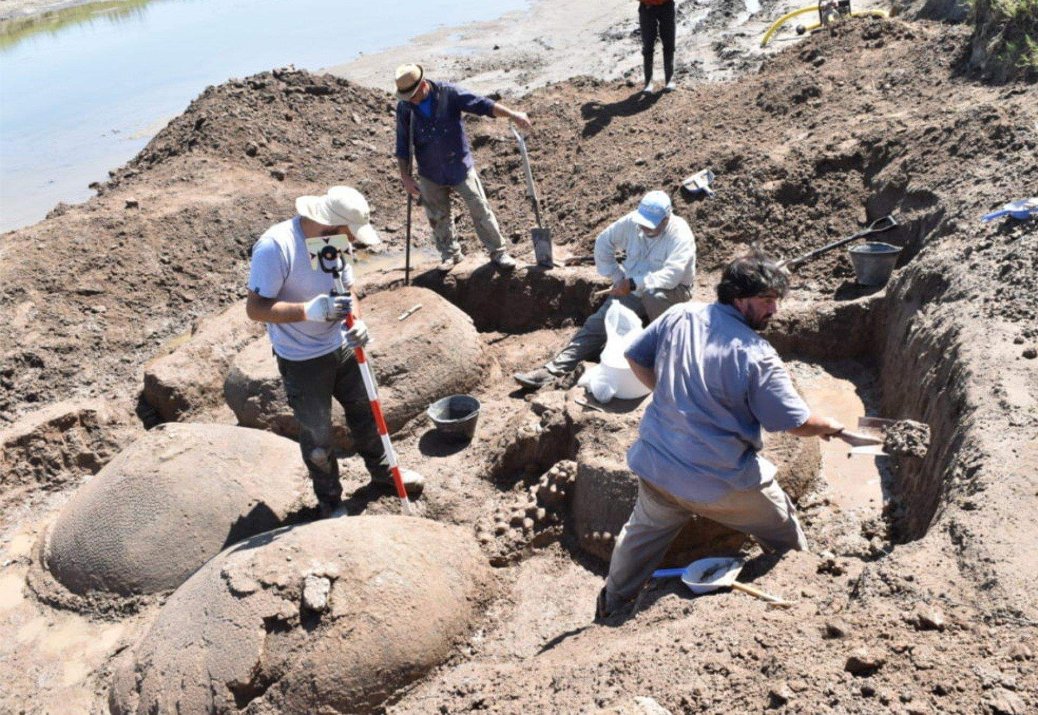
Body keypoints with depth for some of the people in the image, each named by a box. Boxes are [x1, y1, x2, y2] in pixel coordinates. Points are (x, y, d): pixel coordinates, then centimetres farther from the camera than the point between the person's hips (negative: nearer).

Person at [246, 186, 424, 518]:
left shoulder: (334, 240, -5)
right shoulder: (275, 246, -27)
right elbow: (255, 308, -26)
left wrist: (356, 320, -15)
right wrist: (309, 310, -38)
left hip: (341, 347, 6)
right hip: (302, 361, -6)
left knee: (364, 411, 21)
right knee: (317, 435, 10)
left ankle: (381, 470, 46)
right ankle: (330, 500, 32)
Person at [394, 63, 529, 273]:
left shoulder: (448, 93, -13)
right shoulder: (404, 107, -6)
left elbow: (482, 104, -19)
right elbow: (403, 145, 0)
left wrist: (513, 115, -29)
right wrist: (405, 177, -4)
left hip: (460, 167, -2)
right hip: (430, 174, 2)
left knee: (481, 209, 0)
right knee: (438, 216, 12)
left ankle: (498, 252, 13)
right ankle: (450, 254, 31)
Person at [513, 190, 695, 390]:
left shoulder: (680, 235, -23)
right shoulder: (632, 222, -9)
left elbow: (671, 275, -34)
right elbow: (603, 242, 5)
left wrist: (633, 283, -35)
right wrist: (618, 278, -2)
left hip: (669, 292, -4)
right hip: (630, 289, 4)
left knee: (652, 293, -41)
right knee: (595, 325, -13)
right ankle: (552, 370, -21)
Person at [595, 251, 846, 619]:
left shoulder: (679, 316, -7)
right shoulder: (757, 356, -21)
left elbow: (635, 357, 7)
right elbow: (798, 423, -14)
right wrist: (829, 426, 8)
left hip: (657, 465, 6)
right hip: (721, 481, -5)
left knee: (643, 531, 28)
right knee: (785, 533, 21)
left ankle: (611, 604, 42)